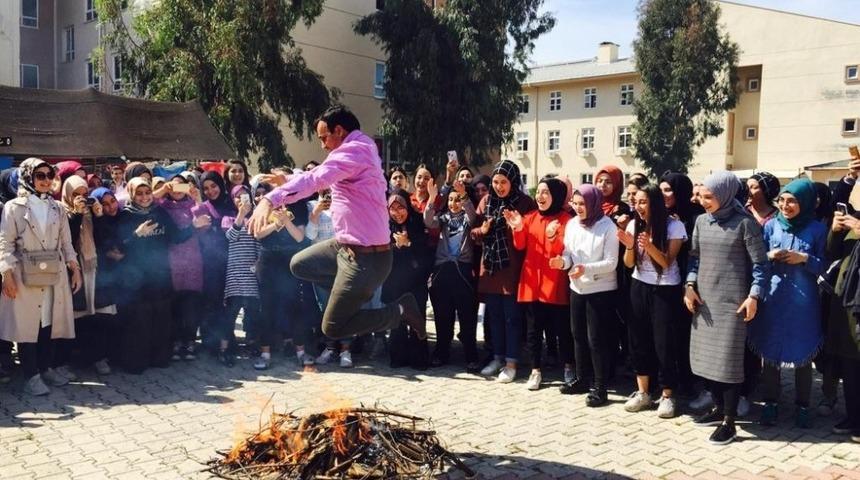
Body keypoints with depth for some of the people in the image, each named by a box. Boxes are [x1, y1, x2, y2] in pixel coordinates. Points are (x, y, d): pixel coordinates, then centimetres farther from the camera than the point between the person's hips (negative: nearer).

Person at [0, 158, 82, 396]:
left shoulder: (57, 209, 12)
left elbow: (66, 242, 14)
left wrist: (75, 269, 7)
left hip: (54, 275, 4)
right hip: (25, 276, -4)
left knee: (49, 322, 8)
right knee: (26, 324, -2)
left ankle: (46, 368, 20)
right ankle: (32, 376, 3)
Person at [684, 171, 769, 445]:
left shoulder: (744, 223, -9)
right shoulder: (701, 221, 7)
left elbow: (759, 263, -6)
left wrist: (753, 296, -14)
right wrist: (690, 286, 2)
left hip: (732, 301, -6)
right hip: (703, 299, 6)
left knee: (729, 359, -4)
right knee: (706, 356, 11)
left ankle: (729, 422, 6)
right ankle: (718, 408, 28)